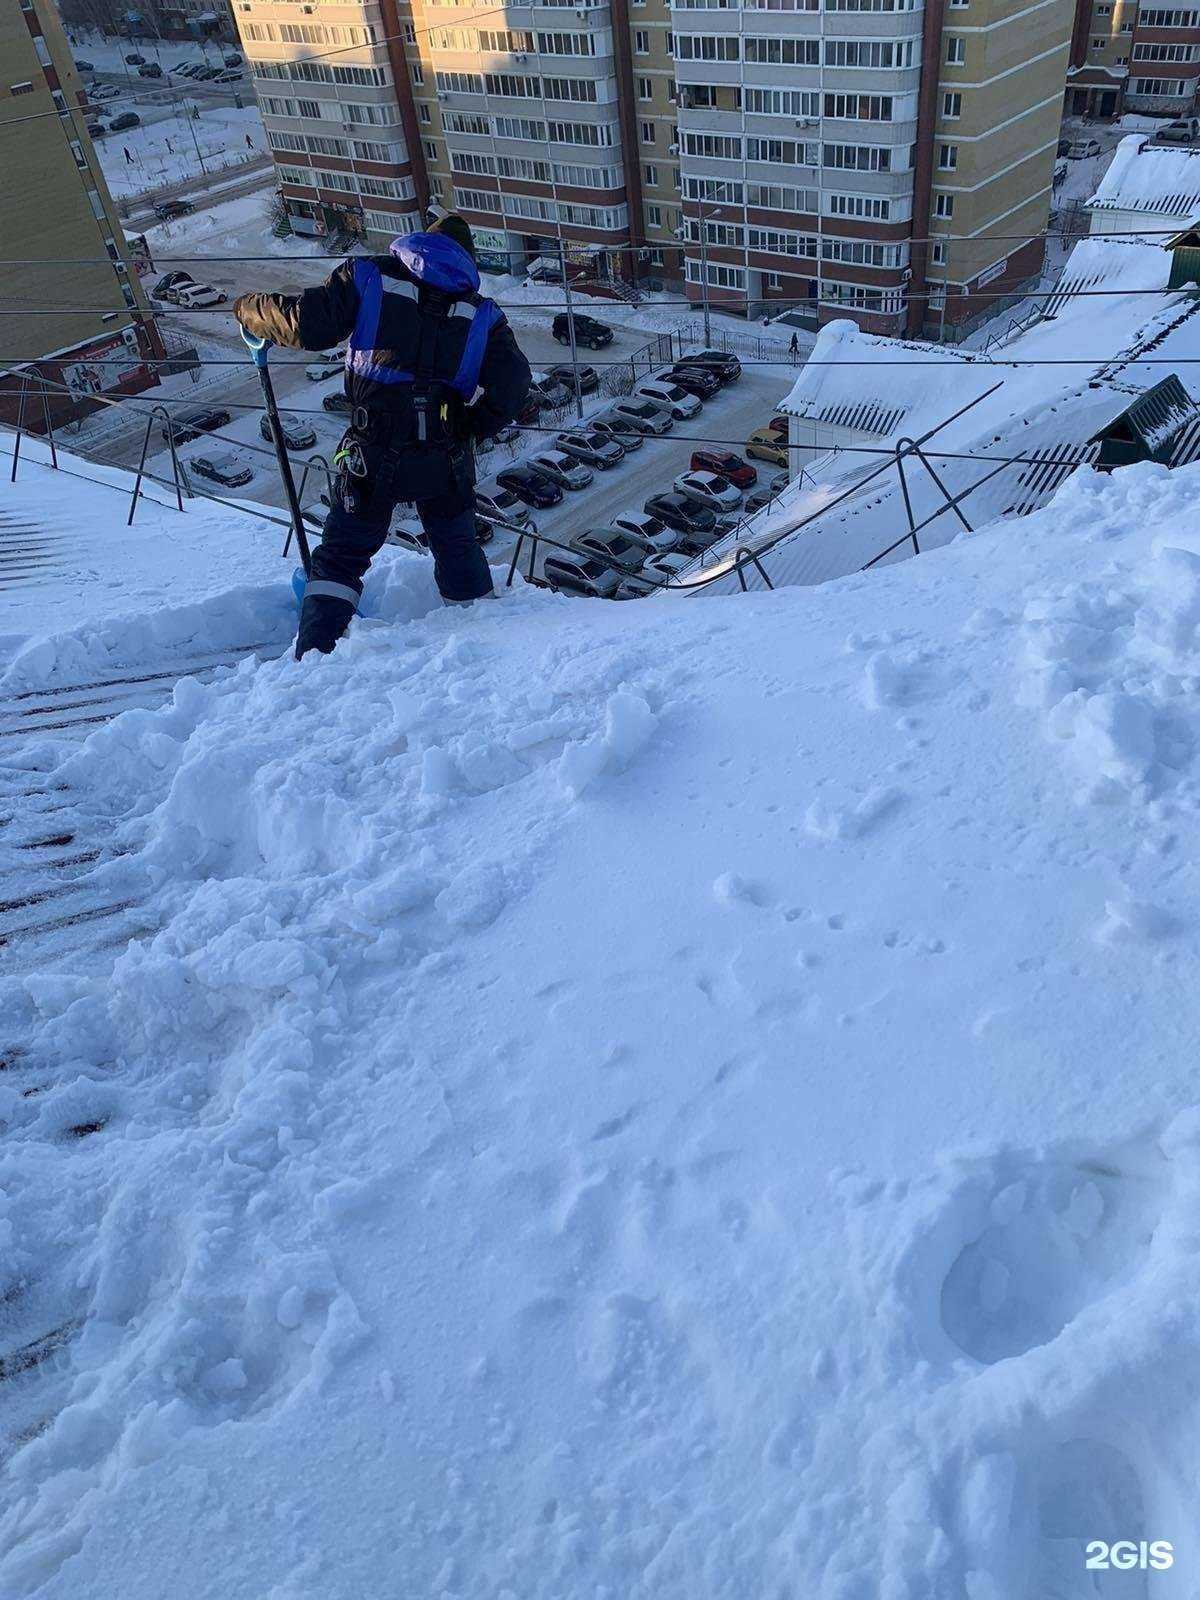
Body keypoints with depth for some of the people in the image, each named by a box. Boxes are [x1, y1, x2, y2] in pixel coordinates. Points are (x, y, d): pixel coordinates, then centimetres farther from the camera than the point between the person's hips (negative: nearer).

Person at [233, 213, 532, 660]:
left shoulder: (370, 275, 5)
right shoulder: (481, 312, 11)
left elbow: (307, 326, -5)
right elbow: (513, 384, 0)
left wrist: (250, 310, 13)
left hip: (373, 452, -2)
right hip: (446, 460, 2)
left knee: (342, 554, 11)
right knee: (457, 549, 24)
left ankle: (315, 655, 3)